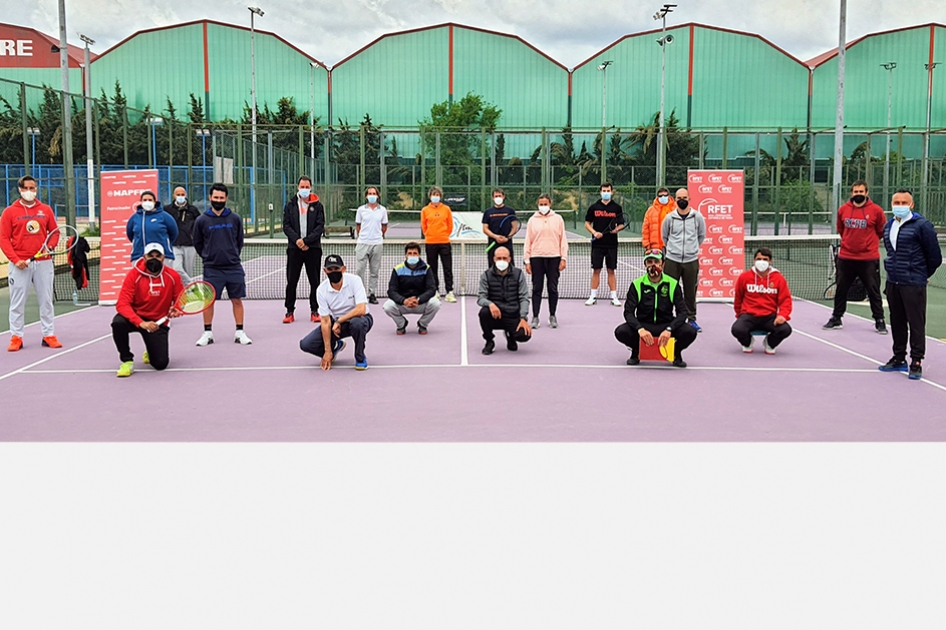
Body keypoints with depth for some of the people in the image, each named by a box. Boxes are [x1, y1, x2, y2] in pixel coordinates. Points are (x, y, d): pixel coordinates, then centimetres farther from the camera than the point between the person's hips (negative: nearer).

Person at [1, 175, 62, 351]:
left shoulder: (46, 210, 8)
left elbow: (54, 232, 13)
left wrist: (50, 246, -9)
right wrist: (15, 259, -13)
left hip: (43, 262, 2)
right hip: (19, 264, -2)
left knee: (46, 300, 6)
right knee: (17, 302, 3)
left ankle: (49, 336, 13)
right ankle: (16, 337, 10)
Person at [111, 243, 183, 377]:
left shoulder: (173, 276, -8)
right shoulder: (134, 274, -14)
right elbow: (122, 304, -22)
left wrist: (176, 310, -23)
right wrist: (141, 323, -37)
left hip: (158, 322, 1)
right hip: (135, 318, -1)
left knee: (161, 364, -14)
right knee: (118, 322, -37)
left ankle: (151, 353, 28)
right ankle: (127, 361, -13)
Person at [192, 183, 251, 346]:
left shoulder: (235, 219, 3)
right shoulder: (202, 220, -1)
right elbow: (198, 243, 10)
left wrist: (233, 256, 11)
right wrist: (209, 257, 10)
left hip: (234, 267, 1)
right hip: (212, 269, -1)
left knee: (237, 300, 3)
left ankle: (240, 333, 12)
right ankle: (207, 333, 14)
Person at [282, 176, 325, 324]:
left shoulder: (317, 205, 5)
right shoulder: (290, 205, 8)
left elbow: (320, 226, -3)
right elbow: (286, 226, 1)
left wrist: (306, 240, -13)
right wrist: (297, 240, -13)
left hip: (313, 248, -1)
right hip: (294, 248, 1)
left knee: (314, 281, 4)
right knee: (291, 281, 1)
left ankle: (314, 310, 13)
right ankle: (290, 311, 9)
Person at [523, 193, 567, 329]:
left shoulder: (558, 219, 7)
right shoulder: (532, 220, 7)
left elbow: (563, 239, 6)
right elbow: (528, 241, 7)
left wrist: (563, 258, -2)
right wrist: (527, 261, 1)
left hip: (554, 258, 0)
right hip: (536, 258, 0)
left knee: (553, 288, 4)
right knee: (536, 289, 2)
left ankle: (552, 316, 15)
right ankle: (535, 317, 7)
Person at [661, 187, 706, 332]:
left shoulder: (697, 217, -1)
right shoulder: (669, 217, -1)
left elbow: (702, 236, 13)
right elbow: (664, 236, 14)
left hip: (691, 260, 0)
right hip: (672, 260, 0)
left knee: (690, 292, 7)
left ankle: (691, 319, 18)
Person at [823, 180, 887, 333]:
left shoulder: (876, 210, -7)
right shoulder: (843, 210, 1)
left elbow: (882, 231, 6)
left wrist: (868, 242, 11)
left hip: (869, 259, -3)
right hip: (846, 258, 3)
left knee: (874, 291, 4)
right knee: (841, 290, 11)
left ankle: (879, 321, 14)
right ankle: (836, 319, 24)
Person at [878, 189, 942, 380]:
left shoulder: (922, 226, -10)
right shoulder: (888, 227, 11)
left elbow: (934, 256, -5)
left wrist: (923, 275, 5)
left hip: (913, 285, -7)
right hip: (893, 283, 7)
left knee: (916, 323, -4)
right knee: (897, 322, 13)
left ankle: (916, 363, 1)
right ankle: (899, 359, 24)